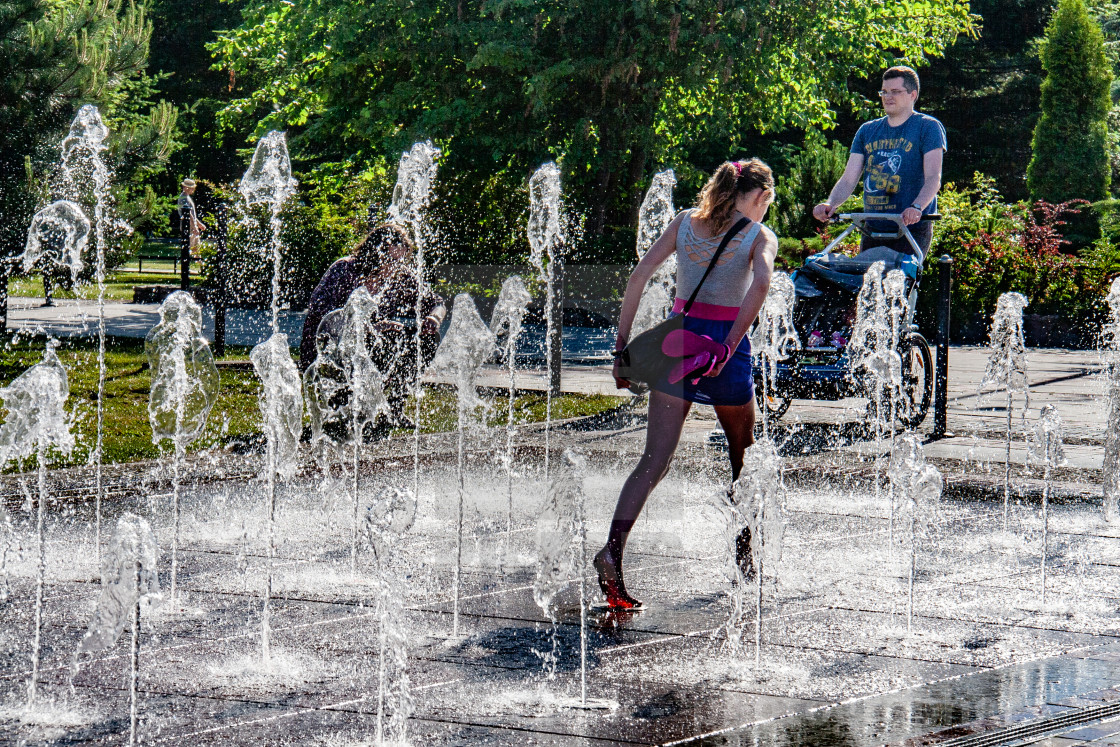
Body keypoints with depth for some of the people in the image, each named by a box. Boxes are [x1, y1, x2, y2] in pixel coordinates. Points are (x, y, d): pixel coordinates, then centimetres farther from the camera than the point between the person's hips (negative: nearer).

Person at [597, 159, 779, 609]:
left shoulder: (686, 222, 12)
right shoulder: (759, 236, 1)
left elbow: (640, 274, 2)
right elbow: (761, 283, -20)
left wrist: (622, 344, 2)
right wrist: (729, 348, -21)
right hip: (724, 342, -3)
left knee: (655, 459, -3)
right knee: (744, 456, 19)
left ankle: (613, 548, -23)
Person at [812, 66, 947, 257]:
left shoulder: (928, 127, 1)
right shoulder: (867, 130, 16)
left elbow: (933, 178, -12)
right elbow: (848, 180, 11)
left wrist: (916, 207, -31)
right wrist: (830, 204, -11)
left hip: (912, 229, -5)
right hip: (872, 231, 5)